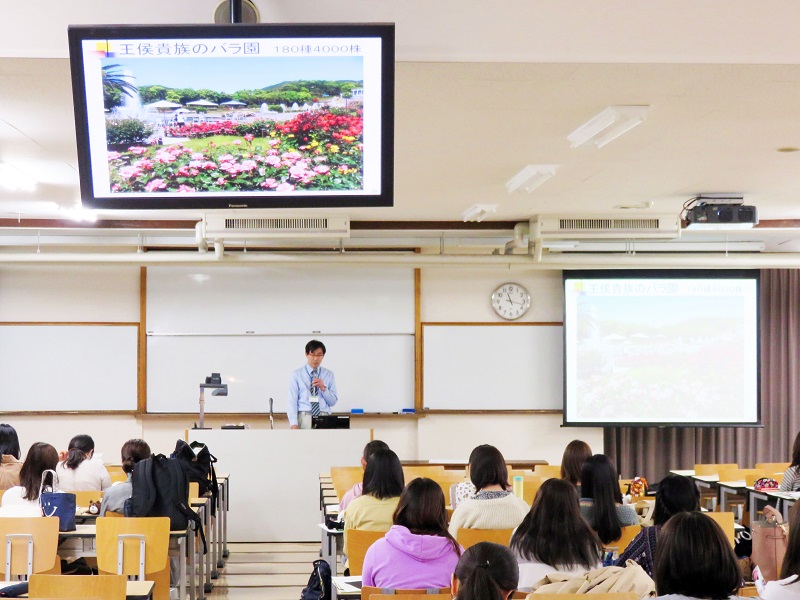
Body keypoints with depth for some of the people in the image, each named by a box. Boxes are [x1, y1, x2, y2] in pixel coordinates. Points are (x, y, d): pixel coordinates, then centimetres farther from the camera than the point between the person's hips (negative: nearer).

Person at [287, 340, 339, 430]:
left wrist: (323, 388, -8)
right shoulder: (296, 375, 5)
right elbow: (292, 401, 0)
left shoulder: (329, 374, 14)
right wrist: (294, 424, -13)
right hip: (304, 418, -2)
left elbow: (333, 402, 11)